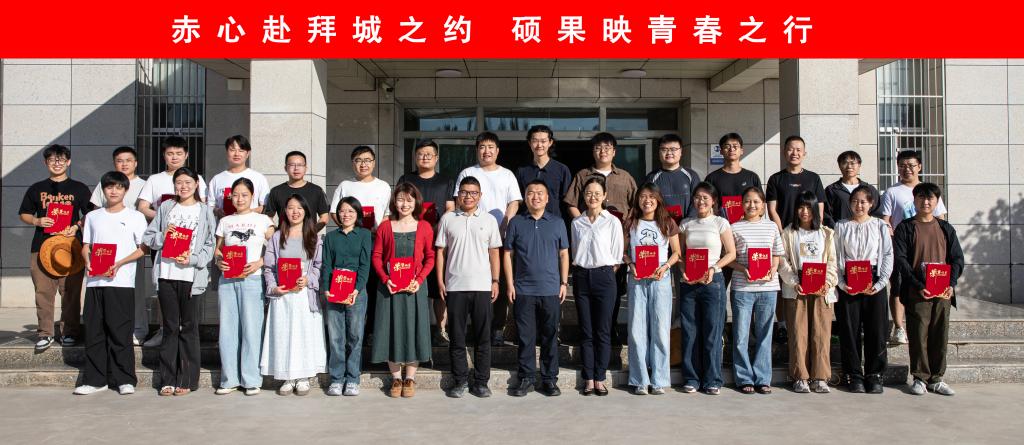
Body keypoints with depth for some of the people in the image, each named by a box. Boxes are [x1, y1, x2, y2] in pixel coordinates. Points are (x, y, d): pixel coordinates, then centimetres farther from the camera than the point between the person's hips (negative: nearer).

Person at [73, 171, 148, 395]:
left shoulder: (135, 216, 5)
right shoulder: (92, 216, 16)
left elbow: (143, 248, 1)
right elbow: (85, 246, 17)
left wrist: (119, 264, -12)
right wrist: (88, 262, -4)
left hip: (122, 282, -4)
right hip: (95, 281, 4)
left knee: (120, 331, -4)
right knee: (94, 331, 5)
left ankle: (125, 379, 4)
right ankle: (95, 379, 14)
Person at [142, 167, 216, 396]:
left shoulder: (205, 211, 5)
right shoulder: (165, 207, 12)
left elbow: (211, 245, 0)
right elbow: (148, 238, 12)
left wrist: (192, 259, -14)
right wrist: (163, 235, -8)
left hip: (191, 276, -2)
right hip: (166, 274, 2)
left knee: (189, 327, 3)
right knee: (170, 327, 7)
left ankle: (187, 380, 9)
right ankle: (168, 380, 13)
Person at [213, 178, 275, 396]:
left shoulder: (263, 220, 5)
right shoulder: (225, 221, 14)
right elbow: (218, 249, 16)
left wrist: (259, 263, -13)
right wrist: (219, 261, -5)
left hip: (252, 279, -3)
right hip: (227, 280, 3)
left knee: (251, 327, -3)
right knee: (227, 328, 4)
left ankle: (251, 379, 5)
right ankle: (229, 379, 13)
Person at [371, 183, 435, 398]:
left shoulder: (424, 227, 2)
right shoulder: (385, 227, 3)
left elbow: (430, 258, 3)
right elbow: (376, 257, 3)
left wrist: (419, 280, -11)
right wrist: (386, 279, -11)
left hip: (415, 287, 0)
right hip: (389, 286, 0)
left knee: (413, 328, 3)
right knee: (391, 329, 4)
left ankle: (410, 378, 16)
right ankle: (396, 377, 17)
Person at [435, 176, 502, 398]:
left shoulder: (489, 220, 8)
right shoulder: (447, 219, 7)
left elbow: (494, 253, 9)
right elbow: (440, 252, 7)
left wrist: (495, 281, 3)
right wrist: (440, 281, 0)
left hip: (482, 286, 0)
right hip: (455, 286, 0)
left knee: (483, 337, 3)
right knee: (457, 337, 5)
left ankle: (481, 382, 12)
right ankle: (460, 380, 15)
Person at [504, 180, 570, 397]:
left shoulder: (557, 223, 7)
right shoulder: (516, 223, 5)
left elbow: (564, 255, 10)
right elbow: (508, 254, 6)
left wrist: (564, 283, 3)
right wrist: (510, 284, 0)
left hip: (551, 290, 1)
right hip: (523, 290, 0)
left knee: (550, 337, 6)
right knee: (526, 337, 4)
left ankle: (549, 379, 16)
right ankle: (526, 379, 15)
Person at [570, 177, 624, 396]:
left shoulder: (612, 222, 0)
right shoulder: (577, 223, 9)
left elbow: (617, 256, 1)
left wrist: (605, 272, -2)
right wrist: (578, 267, 5)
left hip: (604, 275, -3)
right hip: (581, 277, 3)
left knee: (603, 331, 0)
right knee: (586, 331, 5)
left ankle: (600, 378, 8)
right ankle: (588, 379, 11)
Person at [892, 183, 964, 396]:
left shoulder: (945, 228, 13)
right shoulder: (905, 228, 2)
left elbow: (957, 258, 9)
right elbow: (901, 260, -6)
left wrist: (951, 284, -7)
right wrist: (919, 286, -16)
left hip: (943, 292, 3)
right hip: (916, 293, -3)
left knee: (940, 336, 6)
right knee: (919, 335, -1)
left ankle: (936, 378, 17)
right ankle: (920, 378, 9)